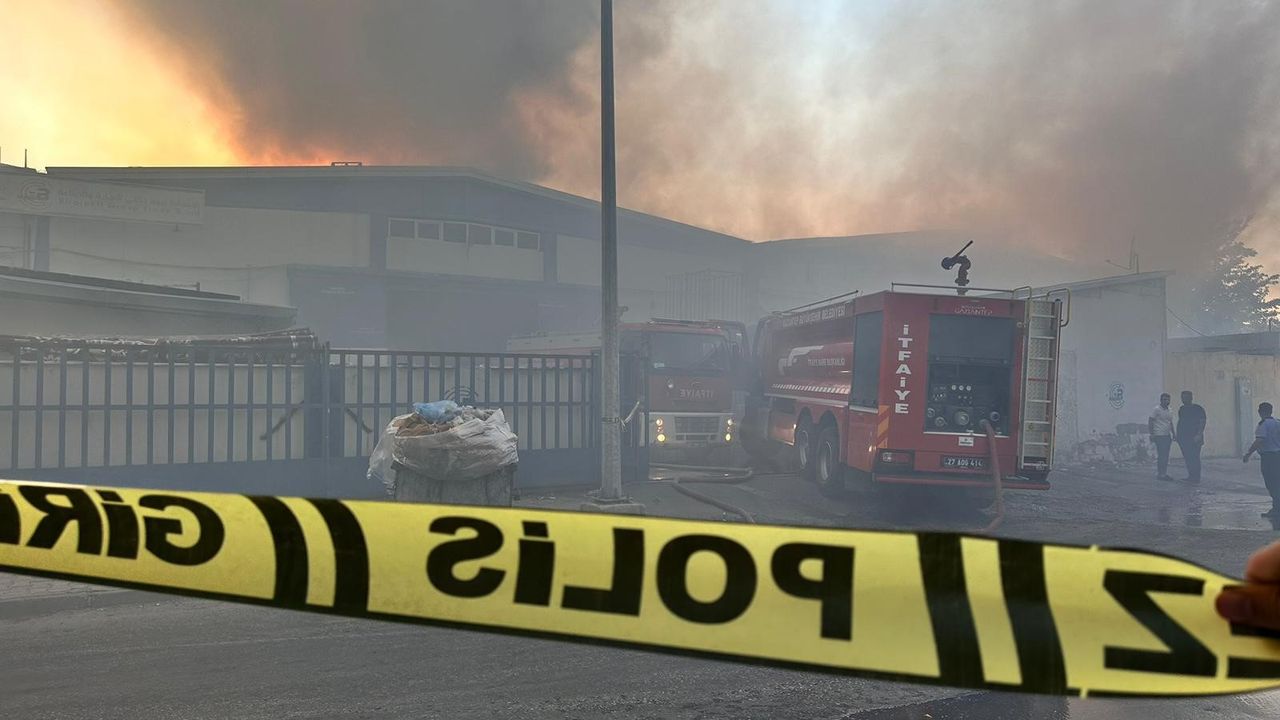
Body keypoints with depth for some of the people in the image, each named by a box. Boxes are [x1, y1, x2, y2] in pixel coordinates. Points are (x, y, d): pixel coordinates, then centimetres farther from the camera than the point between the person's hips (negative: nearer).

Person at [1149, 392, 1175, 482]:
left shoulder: (1170, 411, 15)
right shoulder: (1156, 410, -8)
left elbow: (1171, 423, 24)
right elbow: (1150, 422, -10)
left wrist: (1173, 434, 18)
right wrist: (1151, 434, -15)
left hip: (1167, 436, 7)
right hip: (1159, 436, -7)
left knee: (1166, 456, 8)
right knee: (1161, 456, -8)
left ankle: (1164, 474, 14)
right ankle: (1159, 474, -3)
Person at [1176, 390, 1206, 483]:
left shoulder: (1198, 409, -4)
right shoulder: (1181, 409, 16)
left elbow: (1202, 422, -10)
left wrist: (1199, 435, -20)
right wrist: (1178, 435, 17)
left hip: (1194, 438, -7)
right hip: (1183, 438, 7)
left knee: (1194, 458, -9)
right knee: (1187, 458, 7)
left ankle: (1196, 477, -6)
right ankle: (1191, 476, 12)